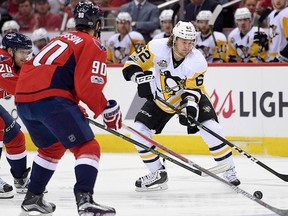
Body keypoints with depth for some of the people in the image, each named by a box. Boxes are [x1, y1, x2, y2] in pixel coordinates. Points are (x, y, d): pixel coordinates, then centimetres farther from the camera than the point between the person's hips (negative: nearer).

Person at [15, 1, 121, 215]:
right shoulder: (94, 46, 5)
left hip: (23, 99, 8)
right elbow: (89, 86, -8)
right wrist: (107, 110, 3)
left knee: (52, 147, 30)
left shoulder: (61, 39, 30)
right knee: (87, 147, -6)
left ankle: (33, 197, 35)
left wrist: (73, 108, 38)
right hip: (51, 100, -8)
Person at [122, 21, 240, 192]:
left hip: (190, 96, -2)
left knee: (212, 129, -21)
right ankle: (158, 174, 5)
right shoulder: (158, 48, -25)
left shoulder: (198, 61, -26)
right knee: (139, 131, -10)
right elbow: (132, 65, -18)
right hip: (161, 99, 2)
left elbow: (193, 89, -22)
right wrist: (142, 79, -36)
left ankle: (230, 171, -4)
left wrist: (190, 104, -42)